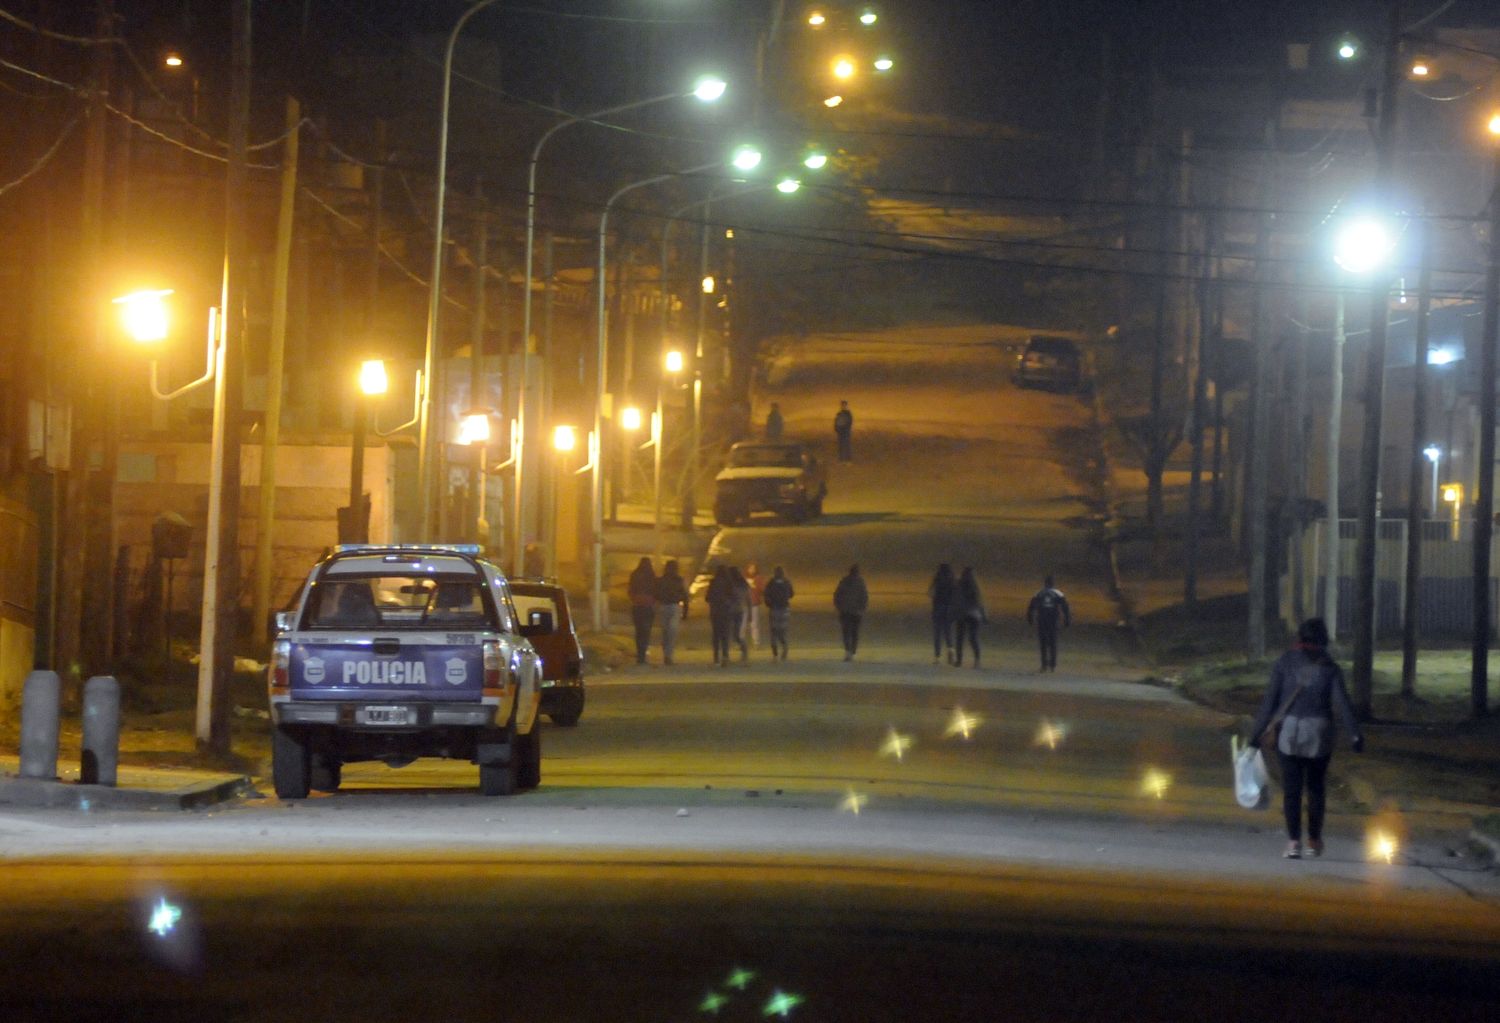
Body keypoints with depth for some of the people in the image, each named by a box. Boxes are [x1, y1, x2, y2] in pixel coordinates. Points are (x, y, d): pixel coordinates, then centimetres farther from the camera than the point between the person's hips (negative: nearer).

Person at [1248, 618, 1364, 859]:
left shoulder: (1284, 662, -1)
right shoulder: (1329, 667, 0)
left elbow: (1270, 699, -4)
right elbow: (1341, 702, -8)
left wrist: (1257, 732, -1)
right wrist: (1354, 734, -9)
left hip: (1289, 731, -1)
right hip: (1319, 731, 1)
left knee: (1292, 788, 0)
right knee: (1316, 787, 16)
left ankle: (1294, 841, -11)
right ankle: (1314, 839, 23)